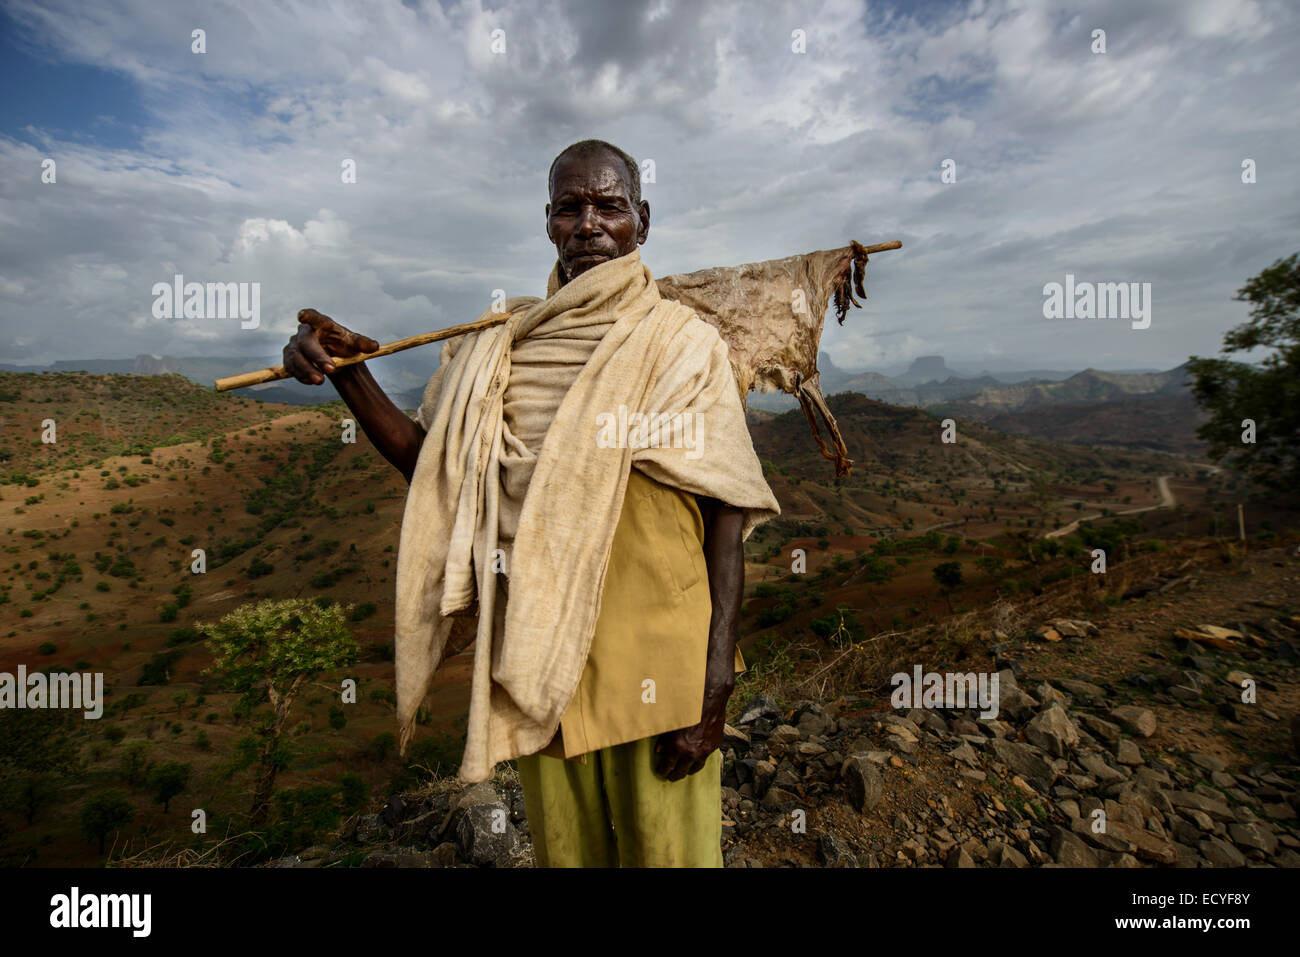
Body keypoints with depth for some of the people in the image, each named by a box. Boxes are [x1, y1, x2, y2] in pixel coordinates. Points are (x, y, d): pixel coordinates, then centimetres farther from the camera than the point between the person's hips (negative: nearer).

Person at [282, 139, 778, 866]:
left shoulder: (685, 344, -5)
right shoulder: (498, 346, 6)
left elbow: (728, 519, -8)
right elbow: (431, 468, 9)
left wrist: (715, 687, -13)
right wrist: (348, 374, -6)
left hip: (659, 665, -3)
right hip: (539, 662, 3)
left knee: (670, 849, 12)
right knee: (564, 850, 21)